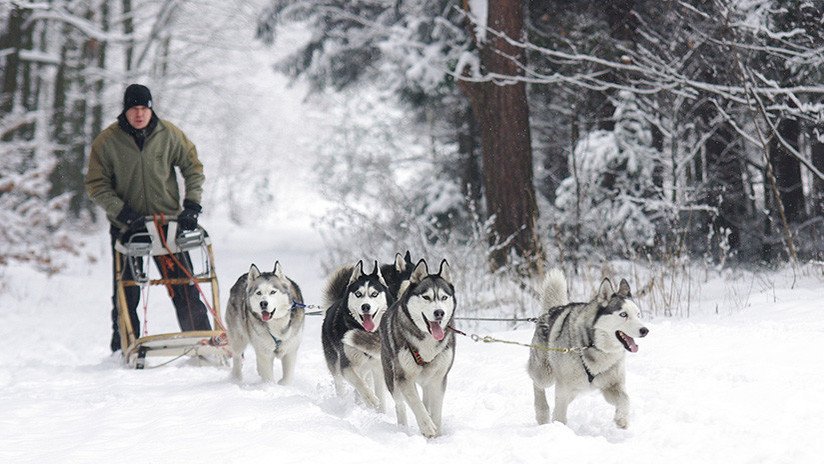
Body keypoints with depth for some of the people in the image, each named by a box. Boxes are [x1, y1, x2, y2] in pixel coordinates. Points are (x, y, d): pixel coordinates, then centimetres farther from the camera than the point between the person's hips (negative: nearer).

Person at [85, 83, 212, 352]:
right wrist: (124, 213, -15)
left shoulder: (169, 134, -4)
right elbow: (96, 186, -5)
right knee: (126, 295, 3)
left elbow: (193, 167, 7)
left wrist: (192, 205, -4)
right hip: (126, 226, 0)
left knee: (185, 290, -4)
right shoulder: (107, 141, -8)